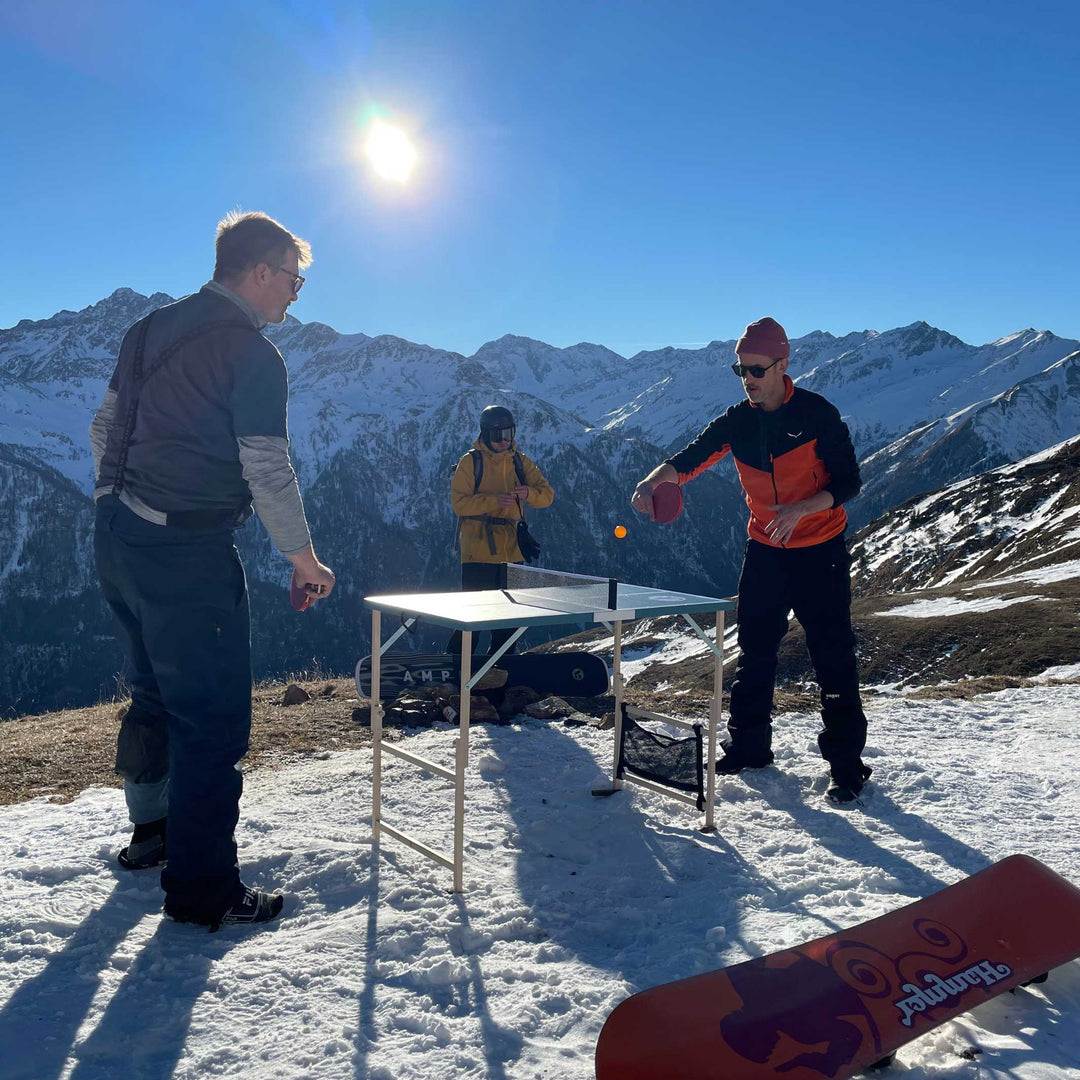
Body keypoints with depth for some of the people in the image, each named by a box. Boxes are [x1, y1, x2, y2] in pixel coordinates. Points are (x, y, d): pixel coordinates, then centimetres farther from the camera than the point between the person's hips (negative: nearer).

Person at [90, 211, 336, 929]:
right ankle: (202, 889, 8)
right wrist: (306, 561, -3)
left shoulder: (152, 328, 12)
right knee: (213, 721, 0)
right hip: (188, 554, -9)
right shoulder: (253, 354, -13)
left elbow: (105, 430, 16)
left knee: (156, 695, 24)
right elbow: (268, 472, -14)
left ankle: (151, 830, 40)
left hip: (117, 540, 9)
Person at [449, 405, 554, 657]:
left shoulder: (519, 461, 11)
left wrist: (528, 493, -16)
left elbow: (547, 494, 5)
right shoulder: (470, 462, -3)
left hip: (512, 551, 5)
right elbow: (459, 503, -11)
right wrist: (493, 500, -23)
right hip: (478, 552, -5)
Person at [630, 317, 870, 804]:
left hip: (820, 550, -4)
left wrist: (799, 510, -27)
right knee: (753, 650, 10)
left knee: (833, 657, -3)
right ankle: (748, 746, 25)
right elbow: (689, 459, -7)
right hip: (764, 550, 4)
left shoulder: (817, 414, -13)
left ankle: (846, 763, 7)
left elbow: (848, 482, -11)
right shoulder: (737, 421, 0)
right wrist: (653, 480, -29)